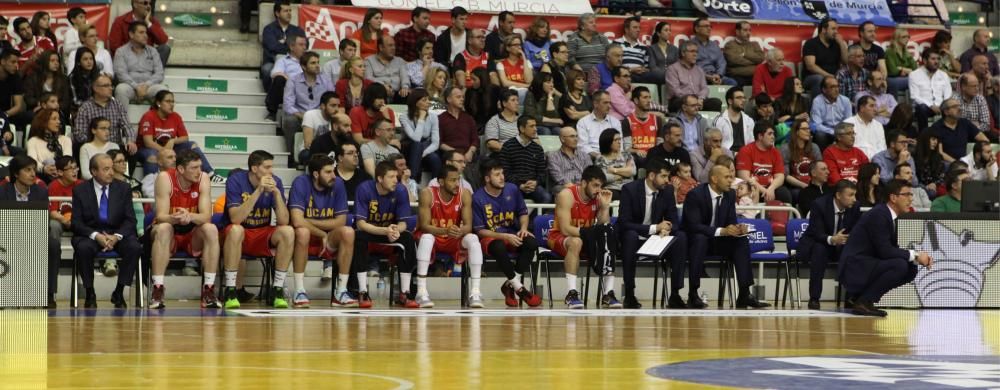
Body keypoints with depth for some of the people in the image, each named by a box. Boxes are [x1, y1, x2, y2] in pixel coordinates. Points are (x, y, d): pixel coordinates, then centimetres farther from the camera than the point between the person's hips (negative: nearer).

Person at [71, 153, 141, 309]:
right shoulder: (80, 191, 2)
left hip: (117, 233, 1)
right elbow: (76, 222, -3)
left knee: (134, 248, -30)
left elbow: (130, 220, 2)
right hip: (90, 234, -1)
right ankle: (90, 294, -16)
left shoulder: (123, 189, 6)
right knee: (83, 248, -35)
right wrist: (96, 236, -21)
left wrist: (117, 236, -18)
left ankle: (119, 293, -13)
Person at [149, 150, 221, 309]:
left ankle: (208, 289, -23)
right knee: (163, 228, -35)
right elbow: (161, 217, -22)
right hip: (169, 235, -2)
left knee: (211, 229, -28)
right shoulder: (165, 178, -17)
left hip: (193, 235, 2)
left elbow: (206, 216, -18)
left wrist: (190, 216, -41)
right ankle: (158, 289, -31)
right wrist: (175, 218, -45)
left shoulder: (203, 179, -11)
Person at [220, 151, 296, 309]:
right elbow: (235, 219, -27)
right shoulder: (236, 180, -15)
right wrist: (258, 191, -30)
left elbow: (283, 221, -12)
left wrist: (276, 192, -24)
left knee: (288, 232, -24)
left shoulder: (275, 182, -5)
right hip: (238, 236, -3)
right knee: (236, 230, -37)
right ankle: (230, 290, -28)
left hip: (263, 235, 3)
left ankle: (278, 289, -16)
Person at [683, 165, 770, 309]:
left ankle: (744, 294, -21)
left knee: (742, 241, -17)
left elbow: (731, 221, 6)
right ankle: (693, 294, -35)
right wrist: (721, 231, -38)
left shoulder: (730, 195, 2)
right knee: (700, 238, -38)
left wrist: (737, 228, -20)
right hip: (694, 241, -6)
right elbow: (694, 226, -27)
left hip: (717, 241, 6)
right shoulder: (695, 195, -19)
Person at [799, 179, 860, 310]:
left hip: (841, 245, 4)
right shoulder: (819, 205, -23)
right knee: (820, 250, -37)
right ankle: (814, 298, -33)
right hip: (815, 244, -4)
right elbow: (817, 233, -28)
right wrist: (832, 240, -50)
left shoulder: (854, 207, -9)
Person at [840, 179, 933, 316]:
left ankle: (859, 295, 7)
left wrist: (918, 257, -1)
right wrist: (915, 255, -16)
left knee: (911, 270, 7)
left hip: (867, 265, 10)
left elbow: (893, 250, 14)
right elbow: (885, 251, -23)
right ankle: (864, 302, -14)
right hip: (855, 268, -10)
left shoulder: (889, 215, 12)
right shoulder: (879, 215, -18)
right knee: (900, 265, -26)